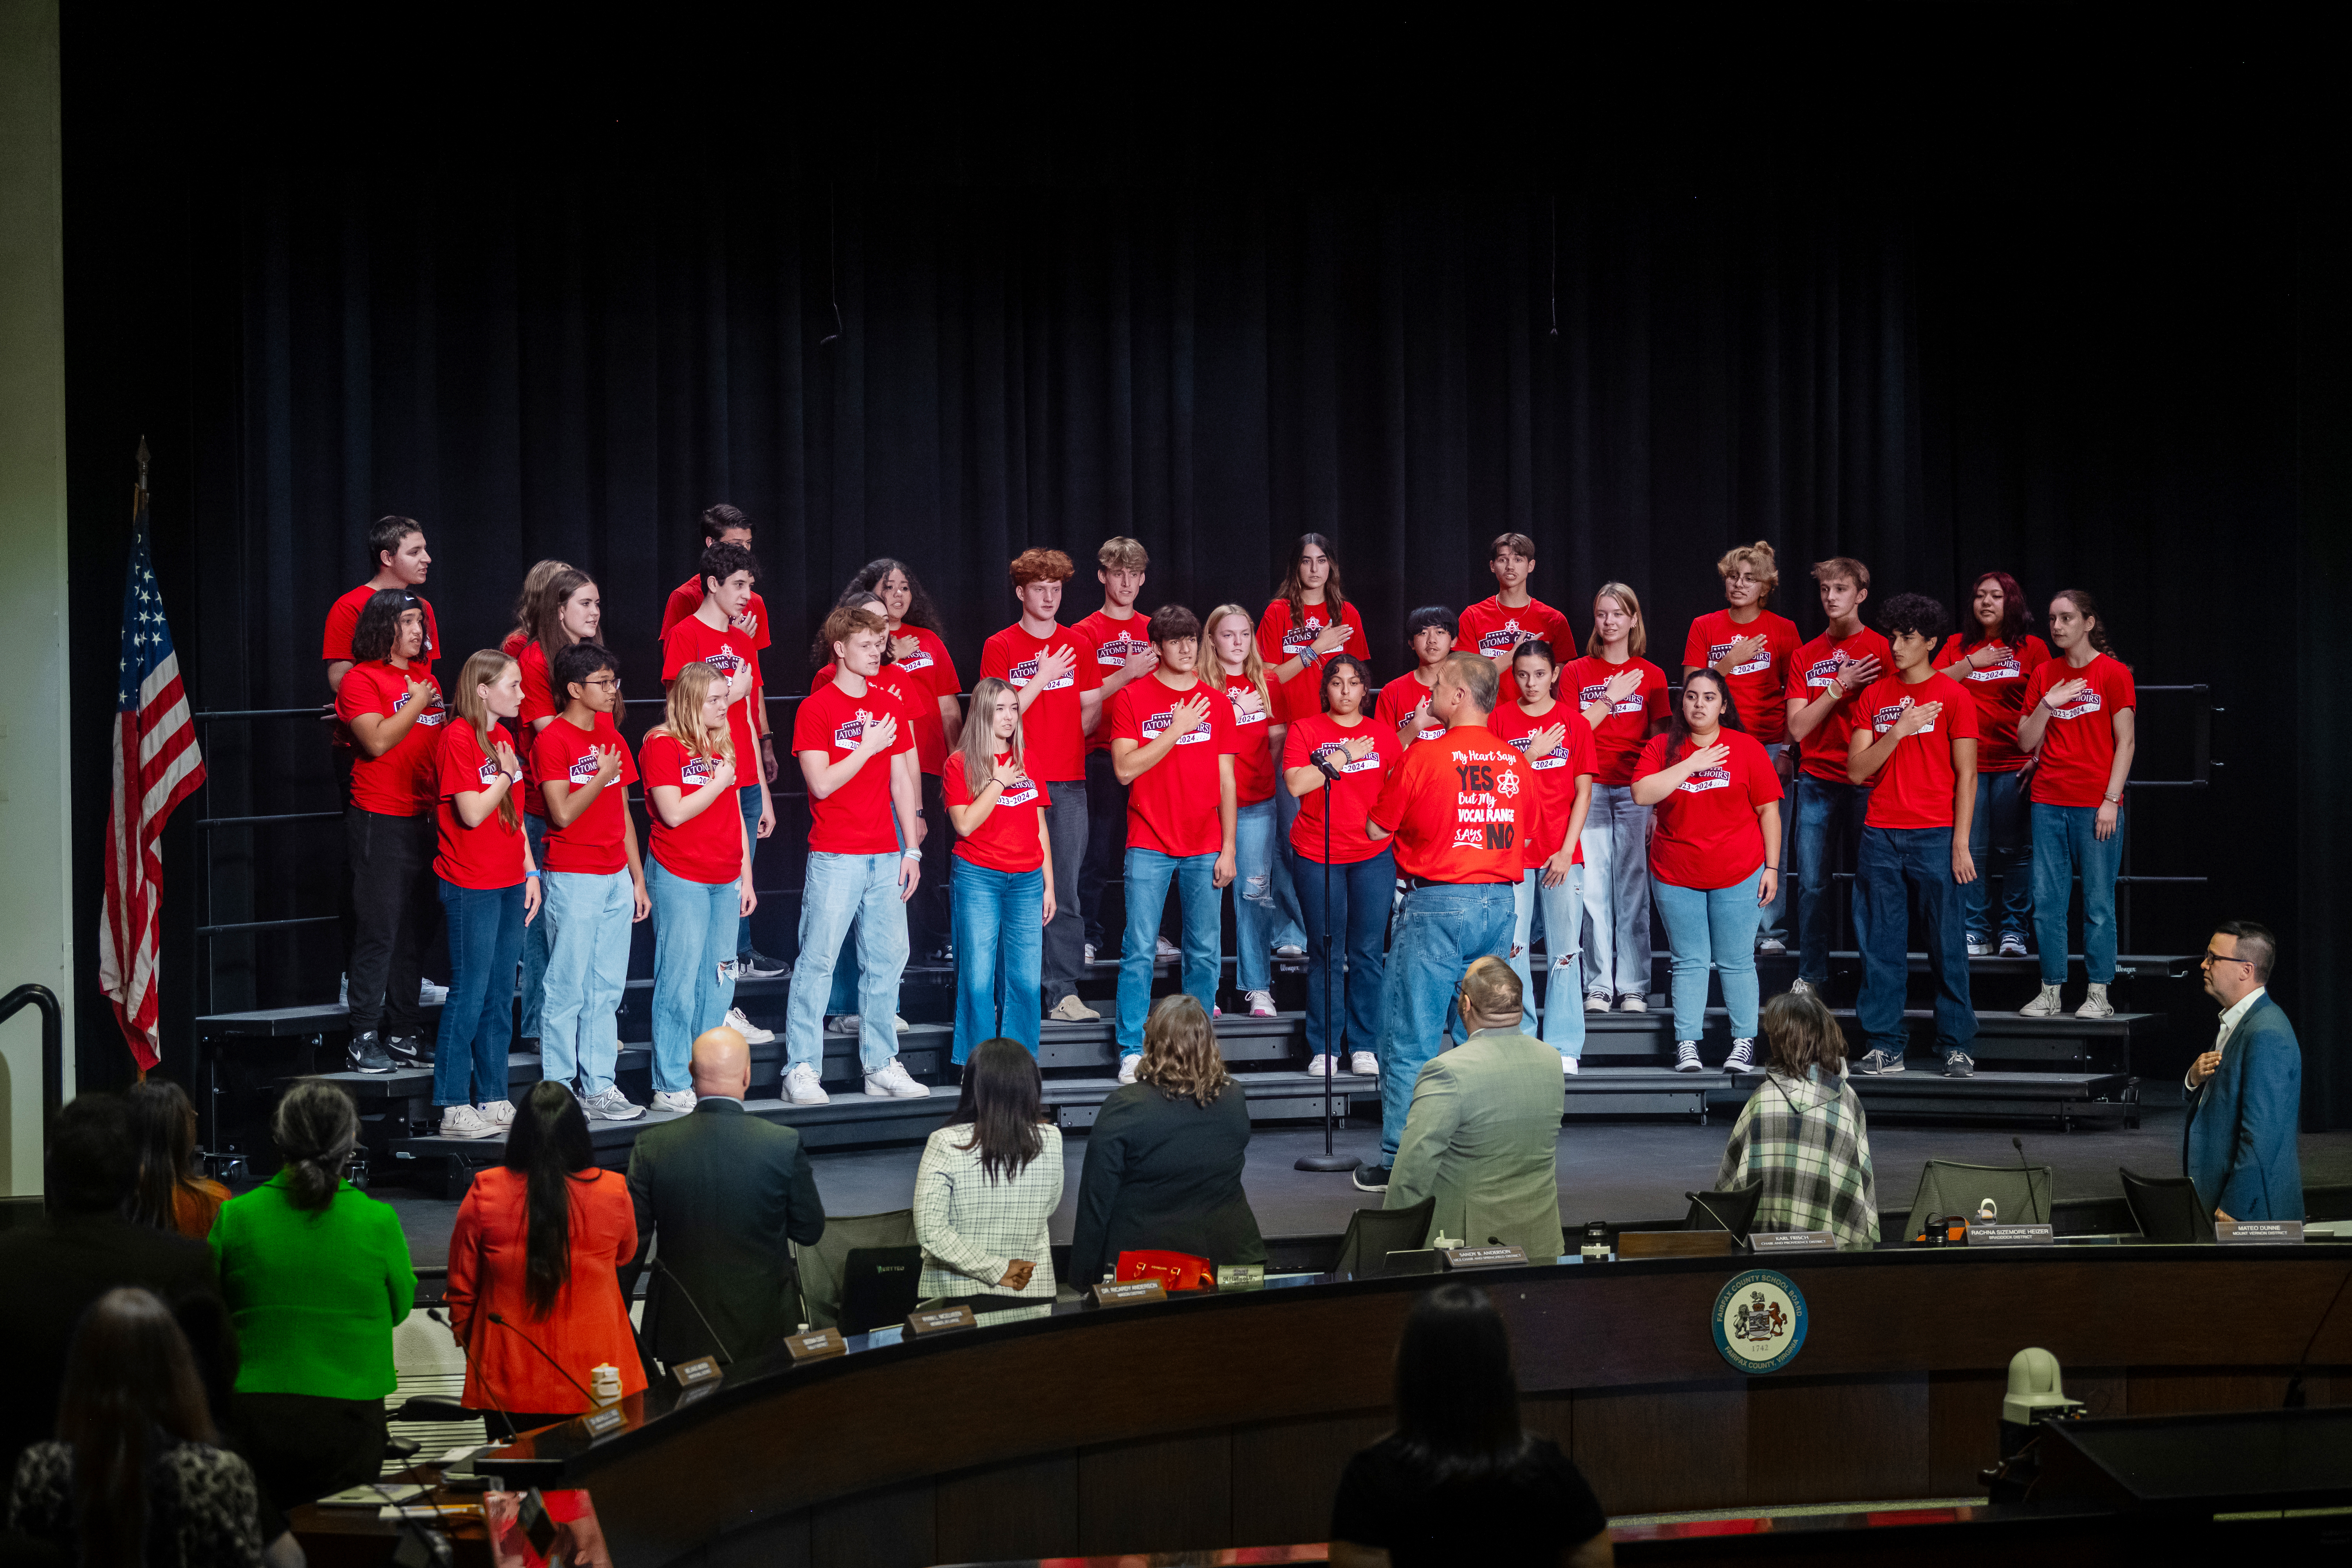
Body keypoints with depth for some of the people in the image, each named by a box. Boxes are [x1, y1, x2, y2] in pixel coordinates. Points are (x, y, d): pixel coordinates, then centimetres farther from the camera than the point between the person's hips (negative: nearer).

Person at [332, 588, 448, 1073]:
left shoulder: (426, 677, 16)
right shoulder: (361, 679, -6)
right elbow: (378, 741, -18)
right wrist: (418, 703, -10)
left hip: (425, 819, 7)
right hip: (379, 822, -7)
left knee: (416, 929, 9)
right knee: (379, 930, -7)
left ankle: (403, 1032, 16)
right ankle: (364, 1038, -3)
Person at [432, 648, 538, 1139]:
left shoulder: (502, 740, 14)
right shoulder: (458, 739, -12)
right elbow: (473, 812, -19)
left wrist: (530, 872, 13)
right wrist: (506, 775, -10)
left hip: (509, 885, 8)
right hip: (471, 886, -8)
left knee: (499, 994, 11)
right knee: (469, 993, -6)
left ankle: (494, 1099, 17)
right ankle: (454, 1108, -1)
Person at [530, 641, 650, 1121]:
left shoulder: (611, 739, 13)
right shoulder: (553, 740, -9)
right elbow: (563, 813, -16)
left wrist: (638, 879, 14)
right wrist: (602, 777, -14)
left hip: (615, 878, 7)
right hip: (572, 879, -7)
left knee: (606, 990, 9)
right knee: (568, 988, -4)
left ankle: (599, 1087, 14)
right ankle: (558, 1091, 2)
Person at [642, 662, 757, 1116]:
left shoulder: (727, 743, 14)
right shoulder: (662, 745, -8)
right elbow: (673, 813, -16)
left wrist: (746, 877, 16)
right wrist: (719, 782, -8)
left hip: (725, 880, 7)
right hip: (680, 879, -7)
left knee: (718, 982, 7)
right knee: (679, 981, -5)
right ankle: (671, 1086, -1)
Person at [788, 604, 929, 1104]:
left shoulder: (888, 708, 12)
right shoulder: (816, 709, -6)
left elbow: (901, 781, 14)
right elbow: (822, 783, -14)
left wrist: (912, 849, 9)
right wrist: (868, 748, -13)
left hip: (885, 856, 6)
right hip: (835, 856, -6)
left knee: (886, 959, 7)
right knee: (818, 959, -5)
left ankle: (881, 1066, 14)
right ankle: (801, 1069, -3)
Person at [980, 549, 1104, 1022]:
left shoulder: (1077, 647, 12)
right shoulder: (1000, 647, 2)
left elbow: (1091, 713, 16)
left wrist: (1063, 741, 3)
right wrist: (1043, 677, -11)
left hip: (1068, 782, 3)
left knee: (1064, 890, 0)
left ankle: (1064, 993, 2)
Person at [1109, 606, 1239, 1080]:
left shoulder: (1216, 703, 9)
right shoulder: (1133, 699, 1)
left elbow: (1226, 779, 9)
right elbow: (1125, 769, -9)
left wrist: (1228, 848, 4)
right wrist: (1176, 730, -13)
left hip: (1204, 848, 3)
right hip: (1149, 847, -3)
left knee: (1204, 953, 3)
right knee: (1140, 951, -5)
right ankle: (1133, 1052, -1)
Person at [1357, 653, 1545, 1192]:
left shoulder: (1423, 756, -10)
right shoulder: (1515, 762, 4)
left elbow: (1378, 827, 0)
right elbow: (1530, 838, 14)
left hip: (1437, 906, -5)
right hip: (1500, 904, 5)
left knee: (1411, 1040, 1)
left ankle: (1400, 1162, 1)